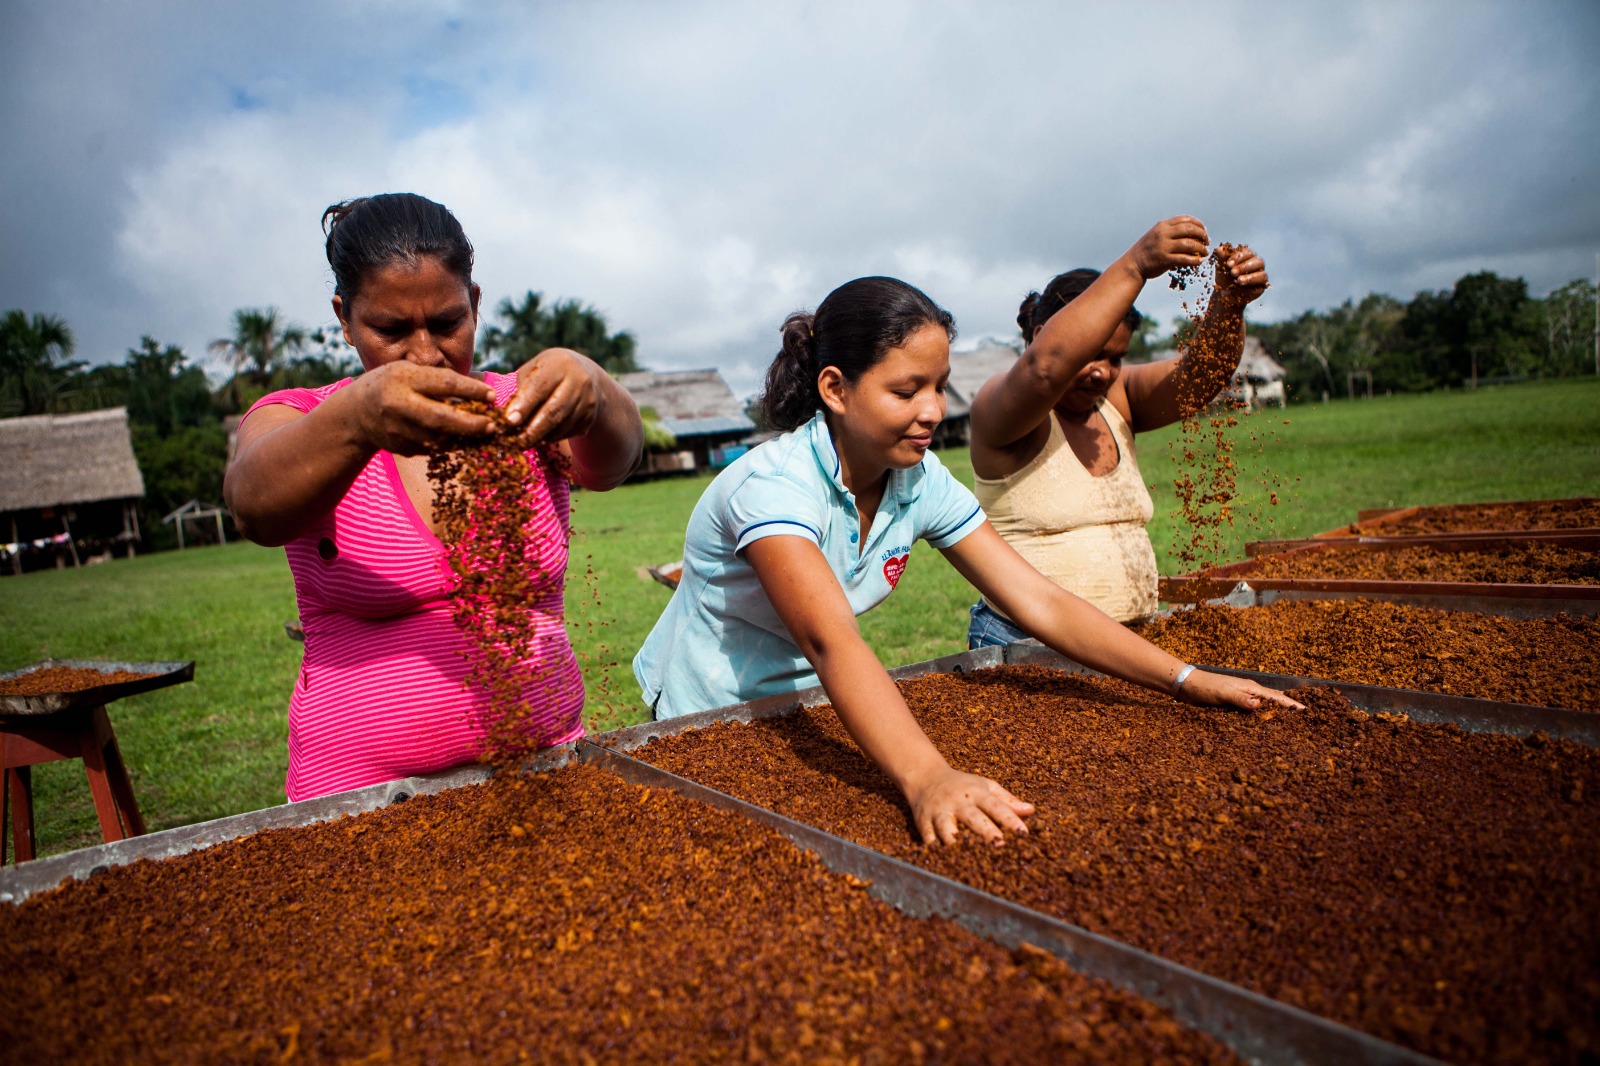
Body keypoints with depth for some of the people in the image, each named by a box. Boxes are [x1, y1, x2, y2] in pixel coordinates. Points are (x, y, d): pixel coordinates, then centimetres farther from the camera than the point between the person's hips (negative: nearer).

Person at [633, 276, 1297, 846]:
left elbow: (1039, 602, -13)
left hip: (807, 710, 5)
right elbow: (830, 640, -45)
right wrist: (927, 778, -58)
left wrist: (1187, 681, -20)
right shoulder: (774, 484, -30)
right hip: (705, 726, -4)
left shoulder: (922, 482, -11)